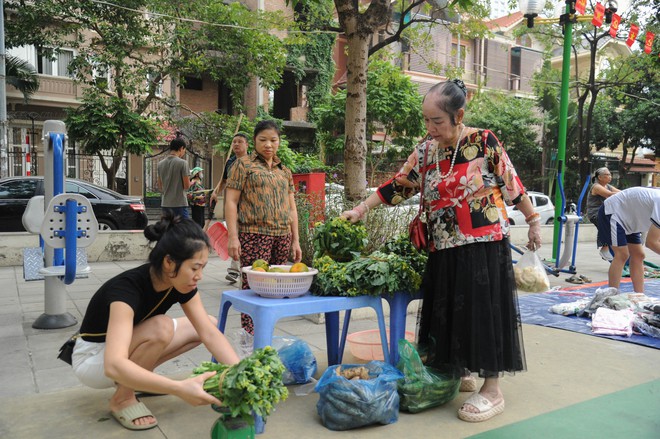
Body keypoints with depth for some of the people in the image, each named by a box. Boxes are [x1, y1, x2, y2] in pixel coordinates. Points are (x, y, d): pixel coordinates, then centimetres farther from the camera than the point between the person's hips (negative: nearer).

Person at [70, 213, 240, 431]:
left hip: (128, 347, 7)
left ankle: (140, 377, 7)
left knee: (209, 323, -5)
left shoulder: (182, 284, -15)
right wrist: (179, 388, -54)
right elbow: (114, 366, -47)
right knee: (161, 328, -35)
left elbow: (210, 333, -18)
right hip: (94, 358, -7)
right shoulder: (126, 288, -36)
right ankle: (122, 398, -11)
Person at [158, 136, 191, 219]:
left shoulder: (161, 164, 9)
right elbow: (186, 186, -10)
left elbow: (160, 186, 15)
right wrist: (191, 181, 10)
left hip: (165, 203, 6)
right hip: (179, 203, -6)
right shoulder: (182, 163, -10)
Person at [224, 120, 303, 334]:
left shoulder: (284, 171, 19)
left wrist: (295, 240, 15)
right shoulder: (243, 164, 3)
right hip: (254, 235, -5)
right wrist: (233, 237, -11)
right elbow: (231, 201, -3)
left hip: (282, 236, 5)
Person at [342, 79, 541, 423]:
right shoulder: (426, 150, 6)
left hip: (484, 246, -5)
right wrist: (360, 209, 3)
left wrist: (533, 221, 4)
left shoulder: (484, 142, -8)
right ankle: (460, 373, 30)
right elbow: (398, 185, 7)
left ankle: (492, 389, 10)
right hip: (443, 249, 6)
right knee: (449, 311, 12)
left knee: (483, 311, -3)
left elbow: (512, 185, -1)